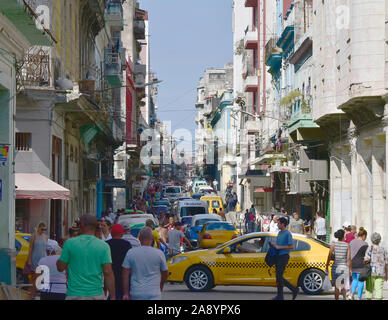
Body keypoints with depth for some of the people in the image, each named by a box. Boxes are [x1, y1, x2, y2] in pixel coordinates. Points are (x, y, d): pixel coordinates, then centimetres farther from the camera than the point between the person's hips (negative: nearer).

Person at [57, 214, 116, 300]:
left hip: (74, 294, 0)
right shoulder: (103, 246, -2)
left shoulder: (70, 243, -3)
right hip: (96, 295, 1)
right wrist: (113, 297, -3)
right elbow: (108, 273, -7)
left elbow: (60, 268, 4)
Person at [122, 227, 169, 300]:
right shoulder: (159, 253, -4)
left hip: (136, 294, 2)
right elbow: (165, 273, 8)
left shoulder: (130, 253, 0)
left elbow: (125, 275, -2)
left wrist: (126, 294, 4)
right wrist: (160, 286, 28)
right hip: (153, 294, -2)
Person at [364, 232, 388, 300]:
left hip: (371, 272, -2)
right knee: (379, 290, -2)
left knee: (369, 289, 11)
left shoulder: (370, 248, -5)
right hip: (381, 273, 2)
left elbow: (367, 259, -18)